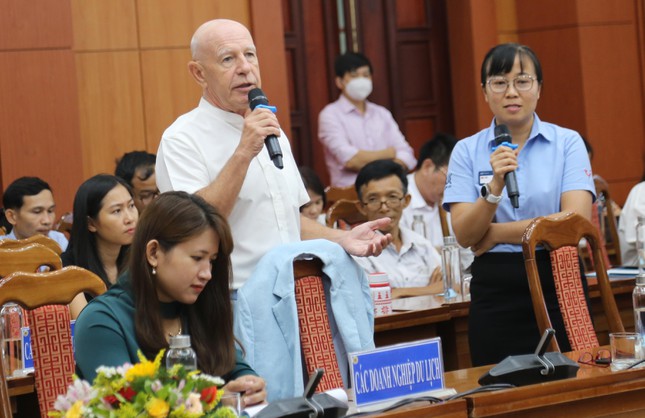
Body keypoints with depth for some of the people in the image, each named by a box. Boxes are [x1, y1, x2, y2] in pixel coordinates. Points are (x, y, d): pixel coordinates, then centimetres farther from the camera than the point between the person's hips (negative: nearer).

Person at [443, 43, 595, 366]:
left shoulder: (567, 143, 1)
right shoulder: (467, 151, 4)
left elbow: (577, 221, -12)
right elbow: (464, 235, -4)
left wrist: (495, 234, -8)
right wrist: (495, 188, -21)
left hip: (558, 285, -1)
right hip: (495, 294, 1)